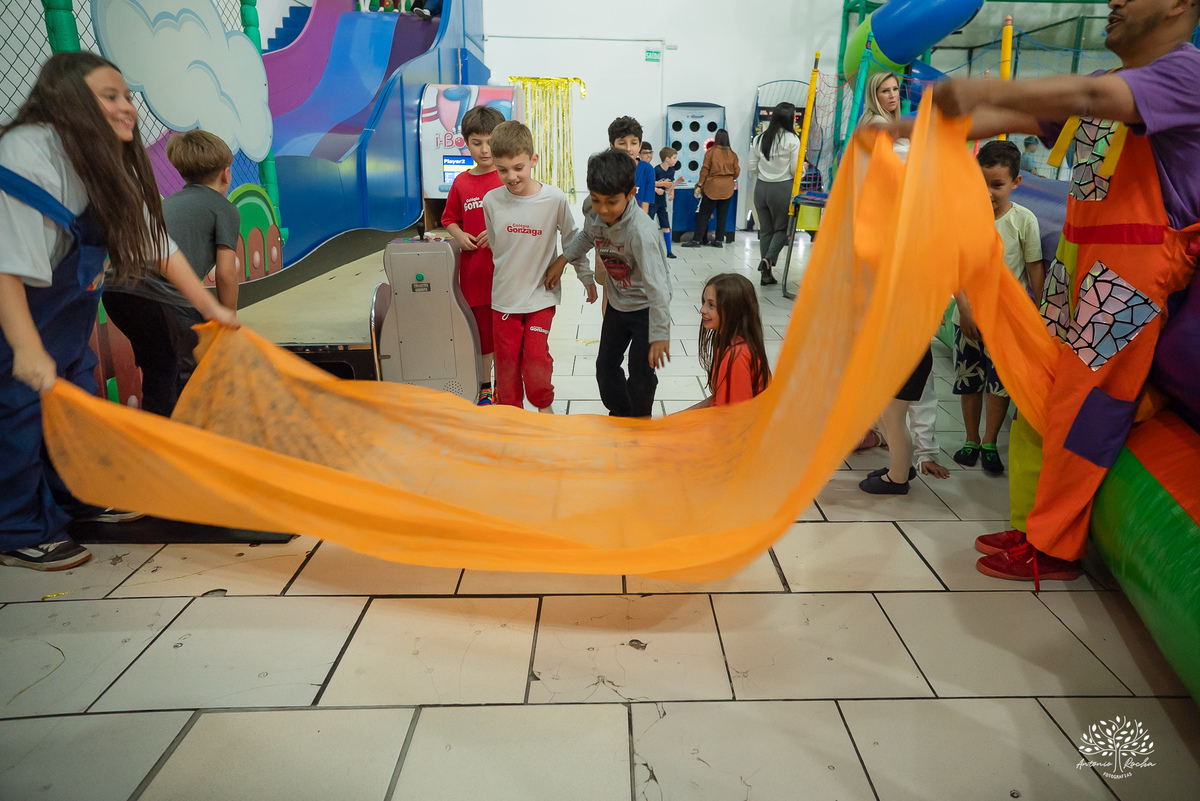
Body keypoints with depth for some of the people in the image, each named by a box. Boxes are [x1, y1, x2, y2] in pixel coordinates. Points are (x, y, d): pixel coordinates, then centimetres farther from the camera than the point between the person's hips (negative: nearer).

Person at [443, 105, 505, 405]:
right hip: (474, 270, 3)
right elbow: (450, 219, 17)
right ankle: (484, 387, 28)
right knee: (482, 332, 14)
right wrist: (459, 235, -2)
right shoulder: (461, 182, 6)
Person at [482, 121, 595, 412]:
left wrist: (587, 278, 9)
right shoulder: (491, 201, -7)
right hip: (504, 297, 2)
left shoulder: (555, 199, -11)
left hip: (541, 294, -2)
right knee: (506, 362, 8)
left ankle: (544, 406, 22)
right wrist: (510, 273, 13)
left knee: (536, 358, -6)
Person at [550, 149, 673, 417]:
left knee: (641, 374, -1)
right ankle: (620, 415, 38)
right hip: (617, 302, 7)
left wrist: (660, 334, -34)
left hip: (645, 307, -7)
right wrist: (563, 259, 1)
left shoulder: (641, 231, -35)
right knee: (605, 366, 15)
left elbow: (657, 286, -35)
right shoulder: (594, 214, -14)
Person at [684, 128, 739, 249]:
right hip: (727, 189, 3)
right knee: (722, 215, 9)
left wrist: (699, 185, -1)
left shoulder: (710, 152, -7)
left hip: (712, 188, -3)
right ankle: (719, 240, 11)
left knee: (703, 214, 1)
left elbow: (705, 170, -7)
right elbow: (736, 172, 5)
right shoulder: (732, 154, 1)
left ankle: (697, 239, -3)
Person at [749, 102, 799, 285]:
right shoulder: (792, 140, -9)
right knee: (782, 228, 10)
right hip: (783, 188, -4)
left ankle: (766, 274, 12)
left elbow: (753, 167, 7)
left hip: (761, 188, 5)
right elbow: (796, 170, -9)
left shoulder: (759, 139, 4)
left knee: (765, 229, 10)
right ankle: (768, 259, -15)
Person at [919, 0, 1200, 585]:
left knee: (1081, 407, -6)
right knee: (1039, 393, 8)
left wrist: (983, 91, -39)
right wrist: (906, 130, 7)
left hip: (1133, 272, -8)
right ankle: (1031, 524, 19)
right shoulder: (1104, 87, 19)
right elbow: (1011, 119, 14)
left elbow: (1084, 96, -28)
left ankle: (1053, 550, 5)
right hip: (1076, 260, 8)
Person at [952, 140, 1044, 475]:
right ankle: (971, 440, 25)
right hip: (969, 315, 1)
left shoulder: (1024, 219, -7)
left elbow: (1035, 268, -2)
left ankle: (990, 444, 18)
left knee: (1000, 383, 2)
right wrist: (964, 308, -13)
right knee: (968, 381, 9)